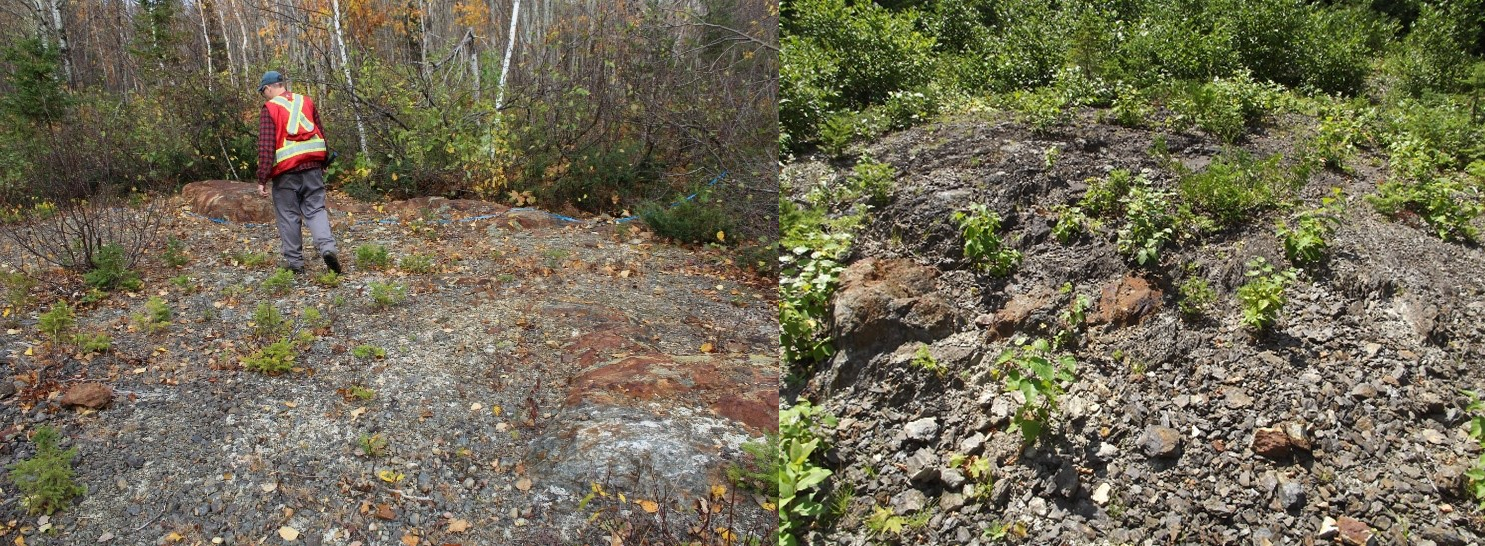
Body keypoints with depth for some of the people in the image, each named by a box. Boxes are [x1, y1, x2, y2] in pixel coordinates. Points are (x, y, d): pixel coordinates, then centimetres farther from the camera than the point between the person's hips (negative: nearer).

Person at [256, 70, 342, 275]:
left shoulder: (269, 108, -4)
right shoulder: (306, 102, 10)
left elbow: (266, 147, -10)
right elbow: (321, 134, 13)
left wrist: (262, 179, -8)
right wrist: (323, 162, 23)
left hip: (286, 170, -3)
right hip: (312, 166, 4)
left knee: (288, 216, 7)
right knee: (315, 209, 6)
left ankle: (294, 261, 11)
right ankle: (327, 247, -17)